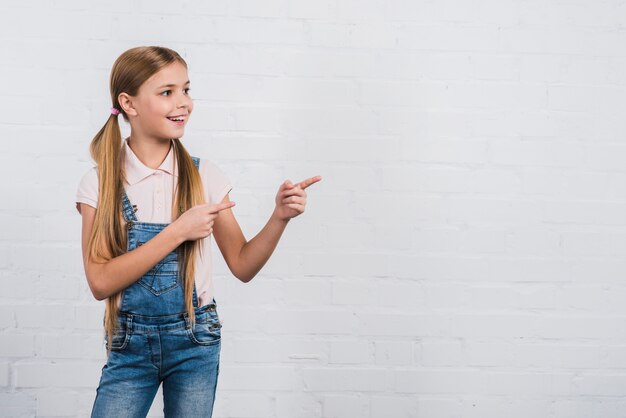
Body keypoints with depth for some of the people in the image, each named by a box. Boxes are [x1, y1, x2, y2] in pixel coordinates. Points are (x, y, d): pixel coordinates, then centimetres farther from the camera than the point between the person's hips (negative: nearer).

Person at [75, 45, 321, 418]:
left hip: (195, 343, 1)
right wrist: (178, 232, -20)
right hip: (130, 345, -1)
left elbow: (242, 266, 2)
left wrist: (280, 217, -14)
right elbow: (100, 281, -15)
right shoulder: (101, 183, -7)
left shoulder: (205, 177, -4)